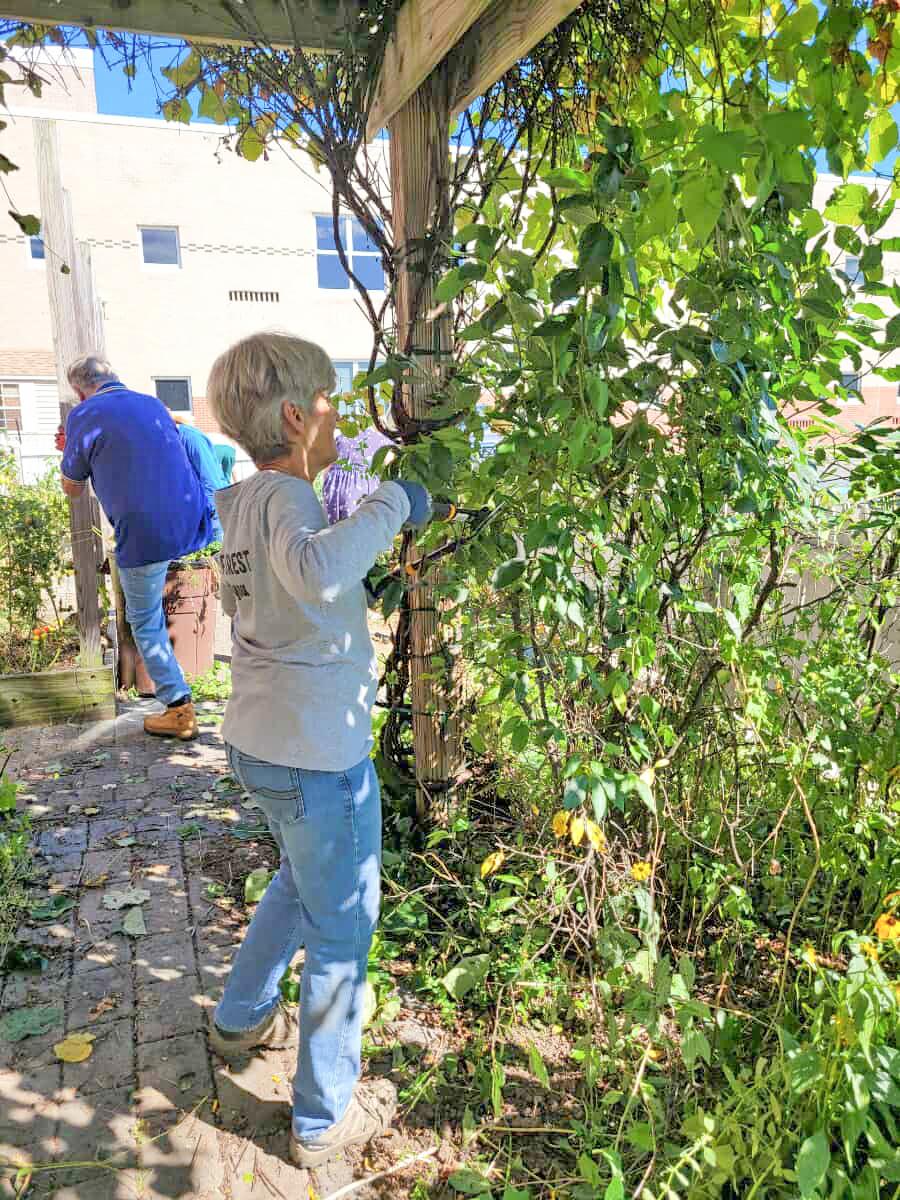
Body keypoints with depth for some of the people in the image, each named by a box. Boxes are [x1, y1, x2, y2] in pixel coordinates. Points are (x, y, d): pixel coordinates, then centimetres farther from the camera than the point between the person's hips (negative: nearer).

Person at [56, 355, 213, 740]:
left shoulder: (83, 417, -3)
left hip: (145, 535, -6)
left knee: (146, 622, 11)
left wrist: (71, 450, 28)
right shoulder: (154, 405, 15)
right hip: (193, 524, 6)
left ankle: (179, 708, 11)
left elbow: (72, 488, 10)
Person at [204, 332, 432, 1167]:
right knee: (342, 929, 9)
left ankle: (241, 1017, 49)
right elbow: (317, 572, -44)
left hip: (257, 743, 9)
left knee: (302, 882, 32)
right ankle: (324, 1119, 27)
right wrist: (391, 503, -29)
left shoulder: (244, 500, 5)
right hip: (319, 756, -9)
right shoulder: (287, 497, -22)